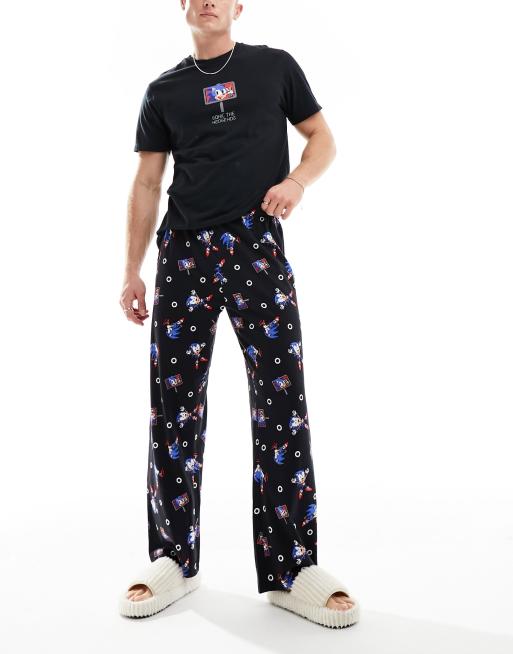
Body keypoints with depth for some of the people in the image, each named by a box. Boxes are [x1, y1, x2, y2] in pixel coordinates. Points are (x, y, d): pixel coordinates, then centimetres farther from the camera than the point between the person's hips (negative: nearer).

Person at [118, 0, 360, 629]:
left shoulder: (275, 66, 12)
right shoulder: (165, 90, 15)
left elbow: (323, 139, 14)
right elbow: (146, 184, 13)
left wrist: (296, 180, -8)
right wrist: (131, 272, 6)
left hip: (258, 247, -1)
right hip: (184, 251, 2)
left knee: (282, 400, -7)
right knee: (173, 403, 0)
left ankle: (291, 569, 3)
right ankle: (174, 560, 13)